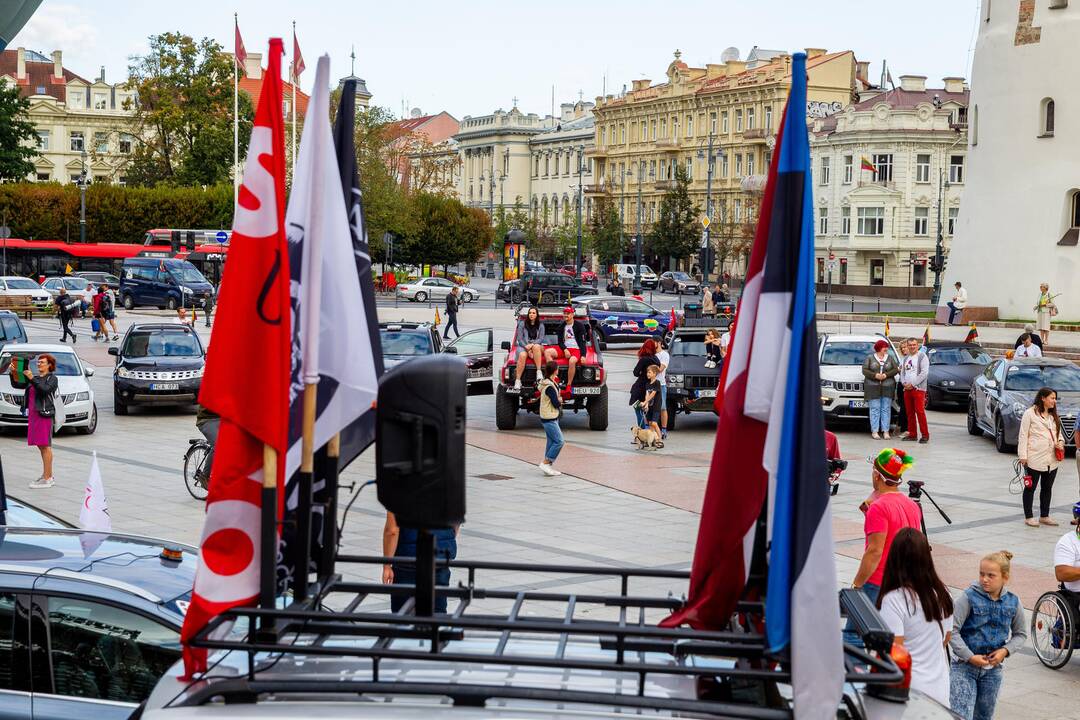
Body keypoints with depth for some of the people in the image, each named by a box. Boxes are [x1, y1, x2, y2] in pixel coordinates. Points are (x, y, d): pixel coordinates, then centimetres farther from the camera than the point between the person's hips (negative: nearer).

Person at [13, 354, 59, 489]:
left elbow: (45, 389, -18)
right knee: (41, 446, 9)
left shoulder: (52, 378, 0)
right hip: (33, 414, 7)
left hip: (44, 414, -7)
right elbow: (17, 384, 15)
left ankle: (47, 479, -9)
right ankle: (48, 476, 16)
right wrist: (13, 373, -1)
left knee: (45, 445, -9)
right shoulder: (35, 378, 18)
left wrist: (32, 379, -23)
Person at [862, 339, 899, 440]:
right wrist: (875, 375, -15)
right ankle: (874, 431, -3)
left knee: (886, 409, 1)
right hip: (873, 387, -2)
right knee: (875, 409, -5)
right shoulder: (870, 358, 6)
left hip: (887, 387, 2)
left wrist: (886, 375, -11)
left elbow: (896, 369, 5)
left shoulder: (890, 358, 12)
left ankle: (885, 431, 3)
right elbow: (864, 370, -1)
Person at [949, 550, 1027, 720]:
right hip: (964, 666, -4)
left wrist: (1005, 650, -6)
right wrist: (970, 657, -17)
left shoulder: (1013, 603, 0)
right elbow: (952, 630, -13)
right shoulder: (968, 598, -13)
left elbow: (1021, 635, 12)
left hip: (993, 669, 4)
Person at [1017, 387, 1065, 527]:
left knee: (1047, 488, 13)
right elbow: (1023, 435, -8)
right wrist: (1023, 455, -13)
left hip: (1052, 459, 7)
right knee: (1030, 487, 1)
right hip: (1035, 459, -7)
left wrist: (1061, 442, 0)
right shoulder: (1030, 413, -6)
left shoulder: (1053, 416, 16)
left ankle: (1044, 516, 23)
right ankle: (1028, 517, 8)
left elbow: (1059, 433, 23)